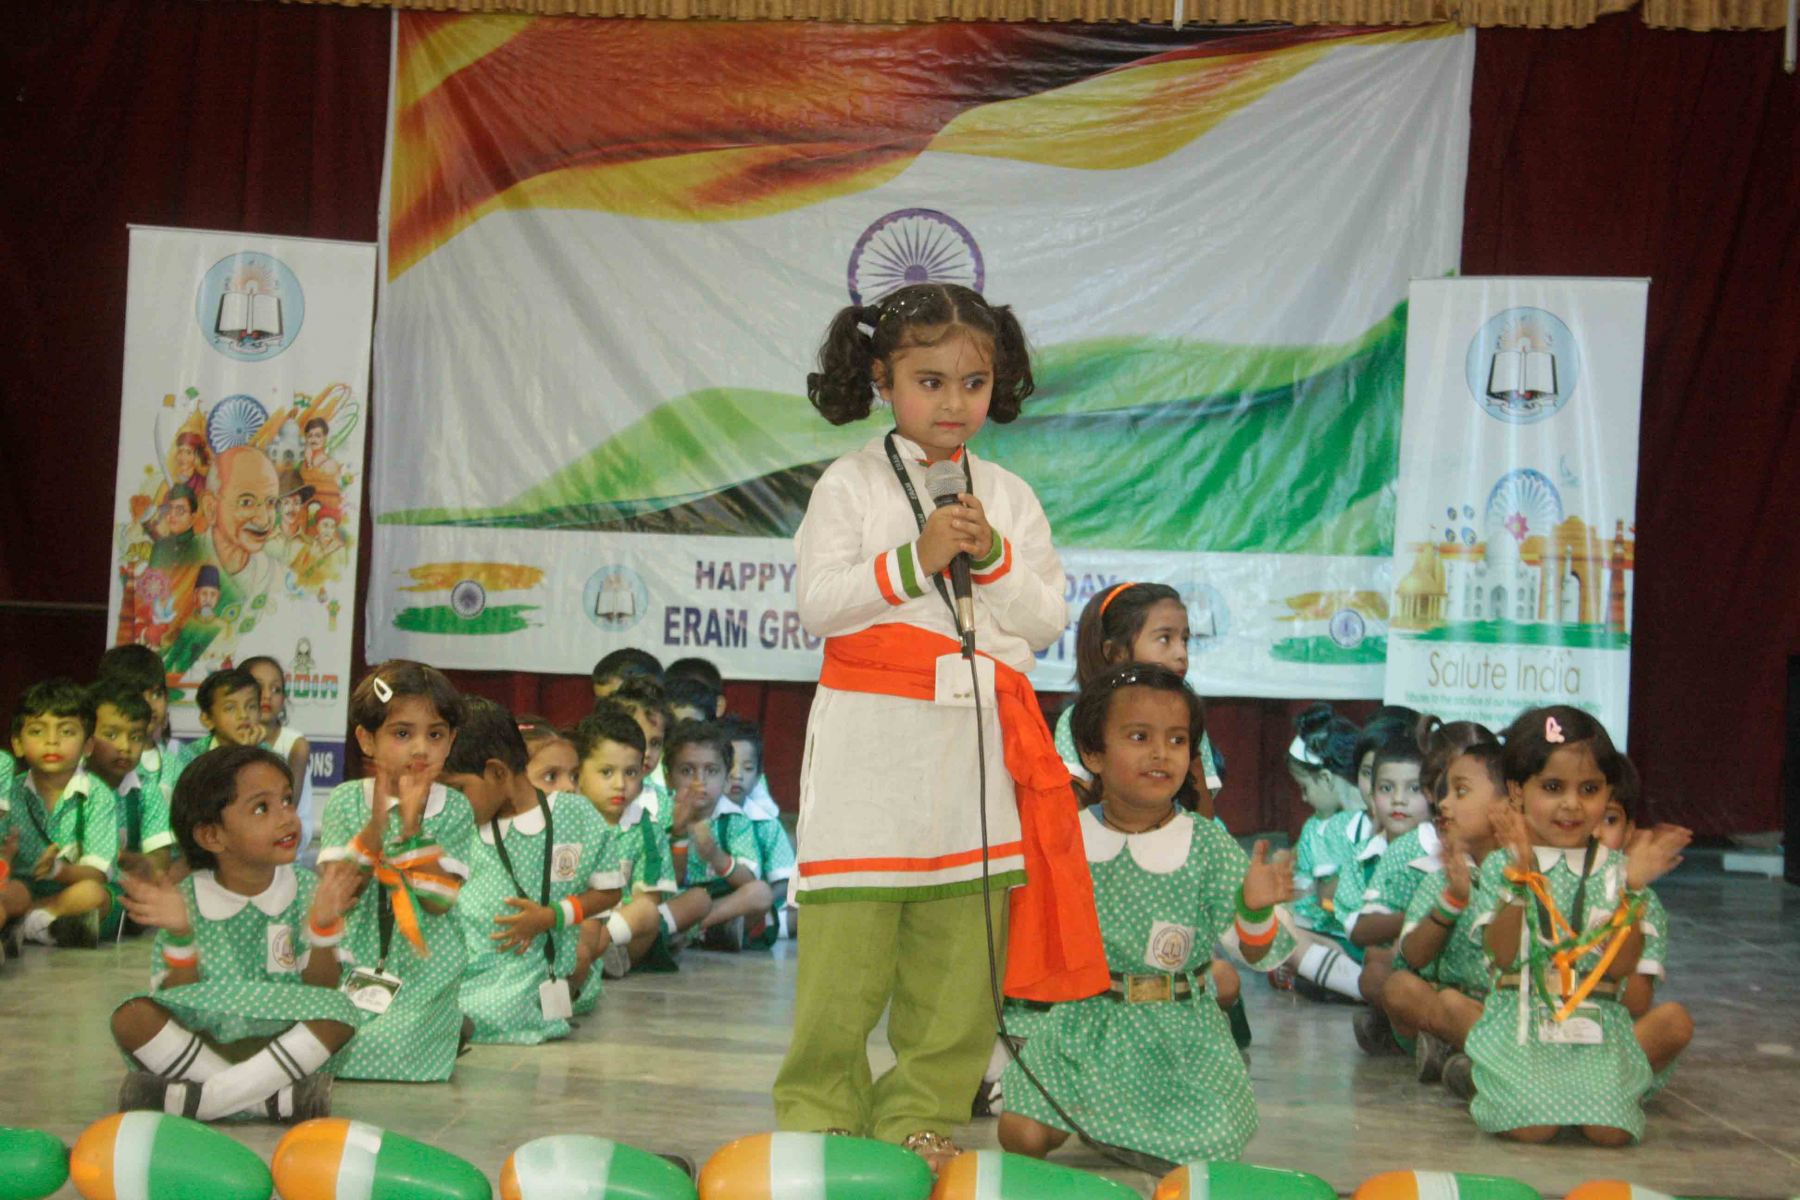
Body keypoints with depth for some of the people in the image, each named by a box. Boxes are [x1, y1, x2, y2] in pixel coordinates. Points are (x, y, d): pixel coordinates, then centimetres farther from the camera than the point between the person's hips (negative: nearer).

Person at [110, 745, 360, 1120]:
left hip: (281, 1042, 1)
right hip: (198, 1039, 0)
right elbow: (175, 999, -5)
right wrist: (180, 938, -20)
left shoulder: (305, 889, 1)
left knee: (341, 1011, -28)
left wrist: (322, 927, -18)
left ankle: (191, 1099, -26)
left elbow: (321, 991, -2)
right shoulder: (187, 898, -3)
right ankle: (276, 1097, -26)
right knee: (131, 1018, -27)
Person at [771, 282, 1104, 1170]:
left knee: (958, 946, 4)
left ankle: (922, 1112, 16)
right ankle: (819, 1113, 8)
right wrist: (914, 561, -14)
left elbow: (1047, 621, 8)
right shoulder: (851, 483, 3)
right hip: (872, 740, -3)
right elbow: (817, 604, -6)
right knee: (848, 940, -5)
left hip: (977, 747, 3)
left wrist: (993, 559, -8)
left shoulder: (1009, 497, 13)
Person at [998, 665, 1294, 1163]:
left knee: (1208, 1150, -7)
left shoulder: (1207, 845, -9)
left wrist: (1255, 909, -32)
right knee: (1022, 1135, -12)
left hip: (1180, 1032, 0)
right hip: (1086, 1023, 1)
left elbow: (1252, 953, -12)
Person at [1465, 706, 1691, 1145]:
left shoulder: (1612, 869, 5)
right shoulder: (1501, 866, 1)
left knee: (1611, 1131, -20)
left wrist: (1633, 889, -14)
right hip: (1521, 1023, -2)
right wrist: (1519, 878, -21)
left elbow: (1620, 967, -5)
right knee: (1532, 1127, -24)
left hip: (1597, 1027, 2)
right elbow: (1503, 956, -12)